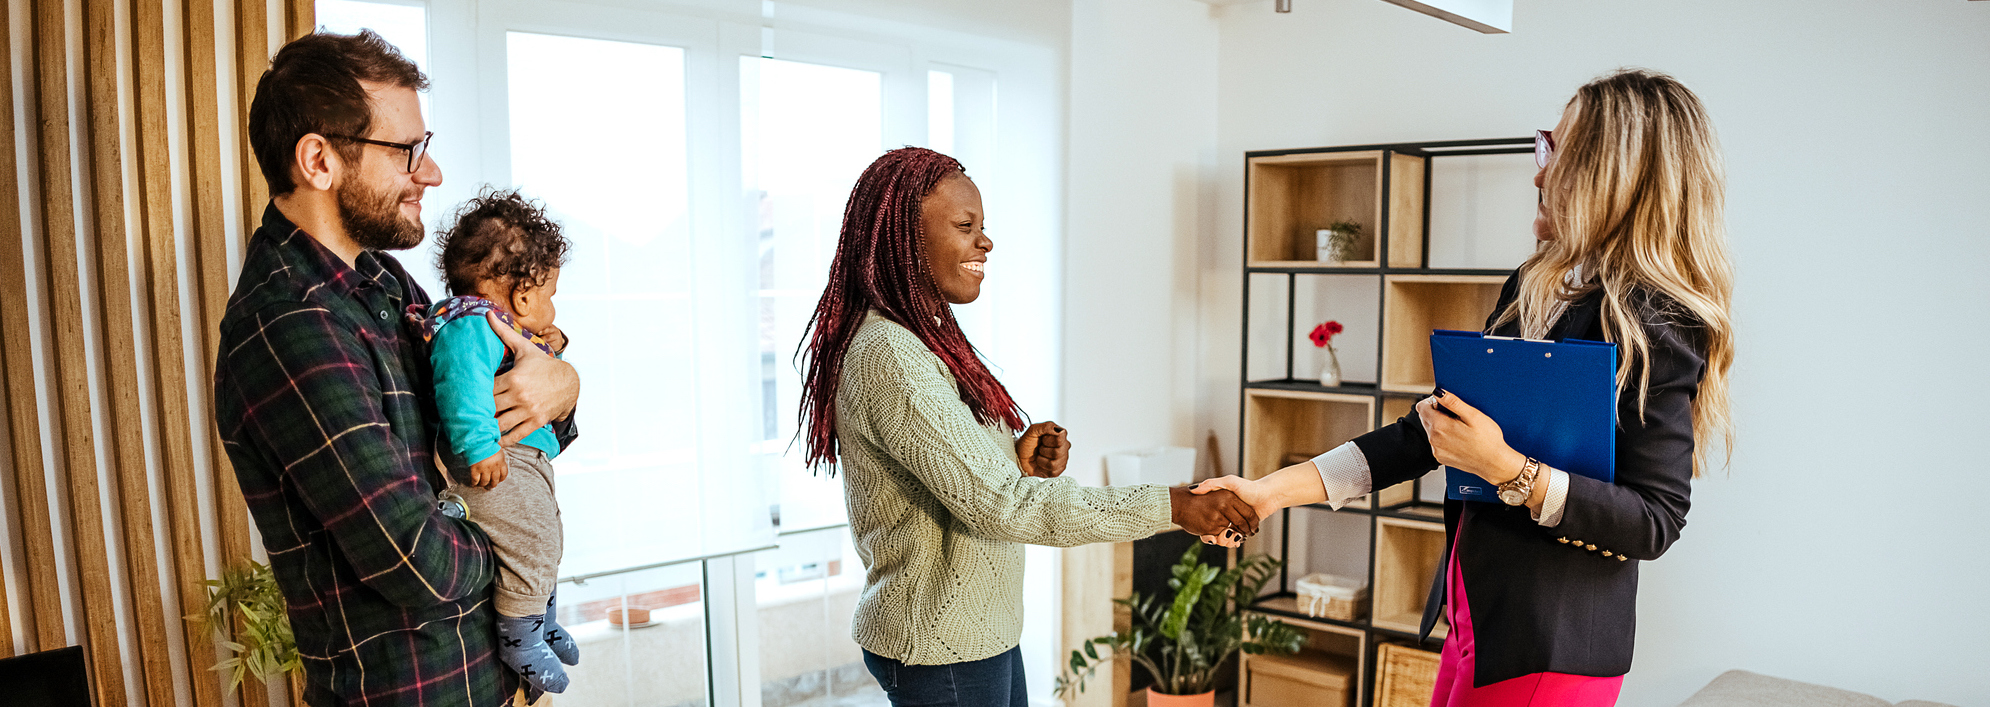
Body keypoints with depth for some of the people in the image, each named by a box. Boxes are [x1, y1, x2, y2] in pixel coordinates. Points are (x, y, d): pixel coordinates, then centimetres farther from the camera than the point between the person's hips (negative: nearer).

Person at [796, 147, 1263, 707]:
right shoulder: (889, 357, -23)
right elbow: (998, 505, -28)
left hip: (983, 630, 9)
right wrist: (1173, 507, -26)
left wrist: (1021, 458, -8)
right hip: (940, 647, -9)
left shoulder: (927, 335, 9)